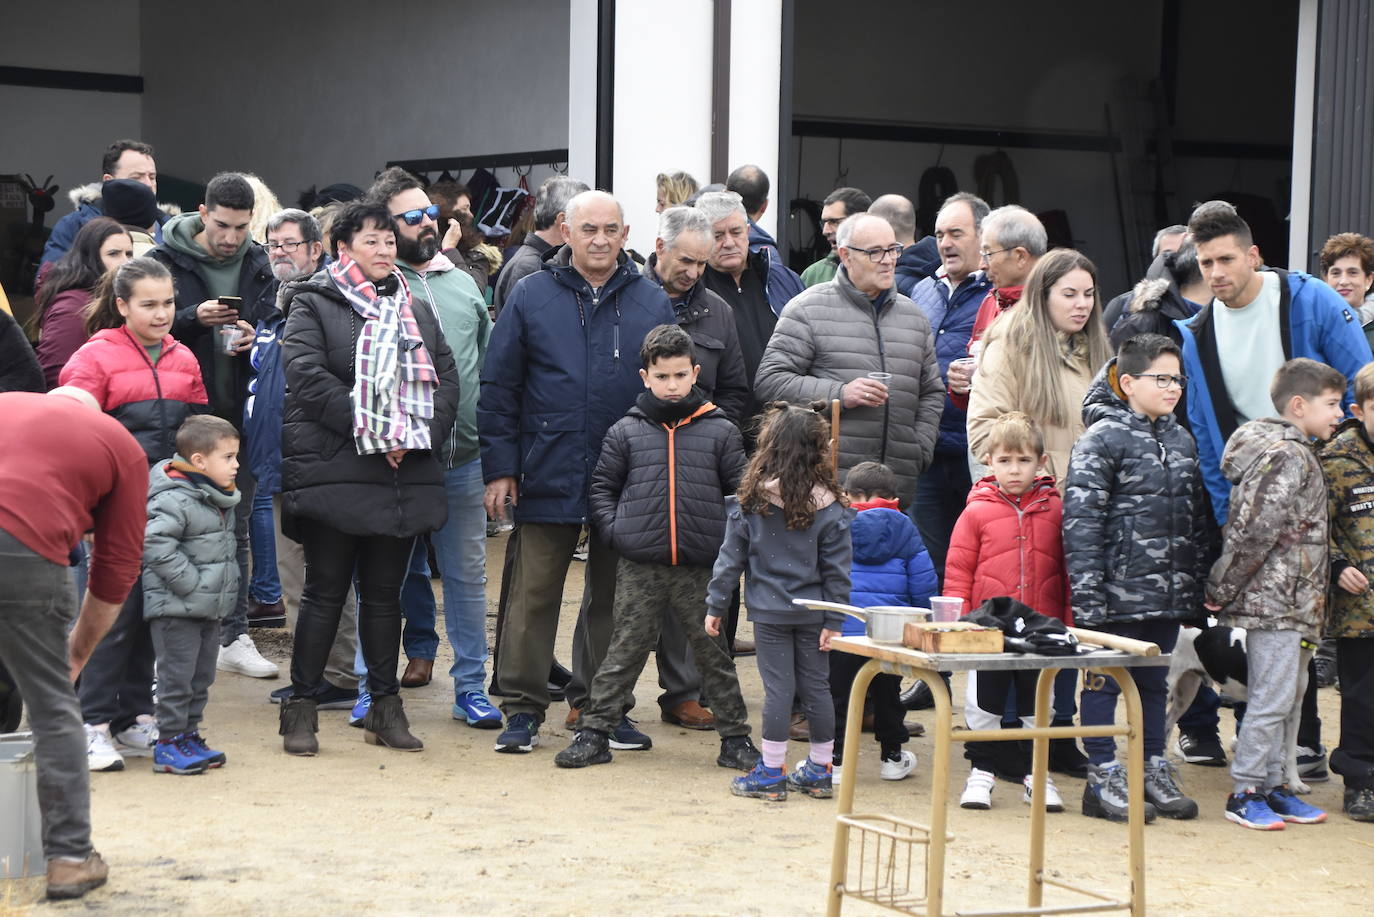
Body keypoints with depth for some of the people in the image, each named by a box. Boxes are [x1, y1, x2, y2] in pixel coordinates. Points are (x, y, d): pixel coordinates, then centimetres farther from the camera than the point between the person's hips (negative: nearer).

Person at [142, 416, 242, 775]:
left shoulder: (220, 500, 12)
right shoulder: (175, 499, -18)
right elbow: (156, 543, -27)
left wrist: (227, 583, 13)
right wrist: (190, 583, -24)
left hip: (210, 608, 9)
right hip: (176, 608, -9)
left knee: (201, 677, 14)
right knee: (177, 676, -4)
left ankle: (189, 735, 24)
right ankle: (169, 744, 3)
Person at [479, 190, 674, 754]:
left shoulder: (651, 302, 6)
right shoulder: (532, 297, 1)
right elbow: (498, 387, 1)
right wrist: (500, 468, -5)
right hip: (548, 476, -2)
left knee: (612, 597, 11)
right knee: (533, 596, 2)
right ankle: (523, 708, 12)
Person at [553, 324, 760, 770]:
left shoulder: (720, 431, 5)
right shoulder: (626, 431, 5)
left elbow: (740, 491, 8)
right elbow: (602, 487, 11)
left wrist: (728, 537, -2)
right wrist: (616, 531, -1)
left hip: (701, 567, 0)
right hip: (639, 568, 0)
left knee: (713, 653, 8)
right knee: (624, 650, 3)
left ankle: (735, 738, 17)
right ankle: (594, 732, 10)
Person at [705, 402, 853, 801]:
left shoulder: (750, 502, -7)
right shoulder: (829, 508, -5)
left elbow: (731, 558, -3)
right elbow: (838, 569, -4)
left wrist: (716, 606, 4)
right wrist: (833, 620, 2)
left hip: (769, 610, -2)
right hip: (812, 611, 2)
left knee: (778, 687, 2)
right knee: (815, 685, 11)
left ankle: (772, 773, 6)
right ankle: (819, 771, 20)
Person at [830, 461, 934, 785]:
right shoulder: (904, 530, 3)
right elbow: (924, 583, 1)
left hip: (841, 629, -2)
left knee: (837, 695, 4)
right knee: (887, 695, 17)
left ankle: (834, 759, 0)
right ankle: (892, 757, 27)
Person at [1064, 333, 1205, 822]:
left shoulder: (1182, 441, 13)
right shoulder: (1103, 438, -9)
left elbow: (1197, 519, 19)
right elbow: (1081, 520, -13)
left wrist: (1197, 585, 14)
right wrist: (1087, 593, -18)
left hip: (1169, 593, 7)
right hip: (1118, 592, -6)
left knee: (1155, 681, 15)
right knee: (1105, 681, 2)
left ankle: (1154, 771, 25)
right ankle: (1103, 778, 10)